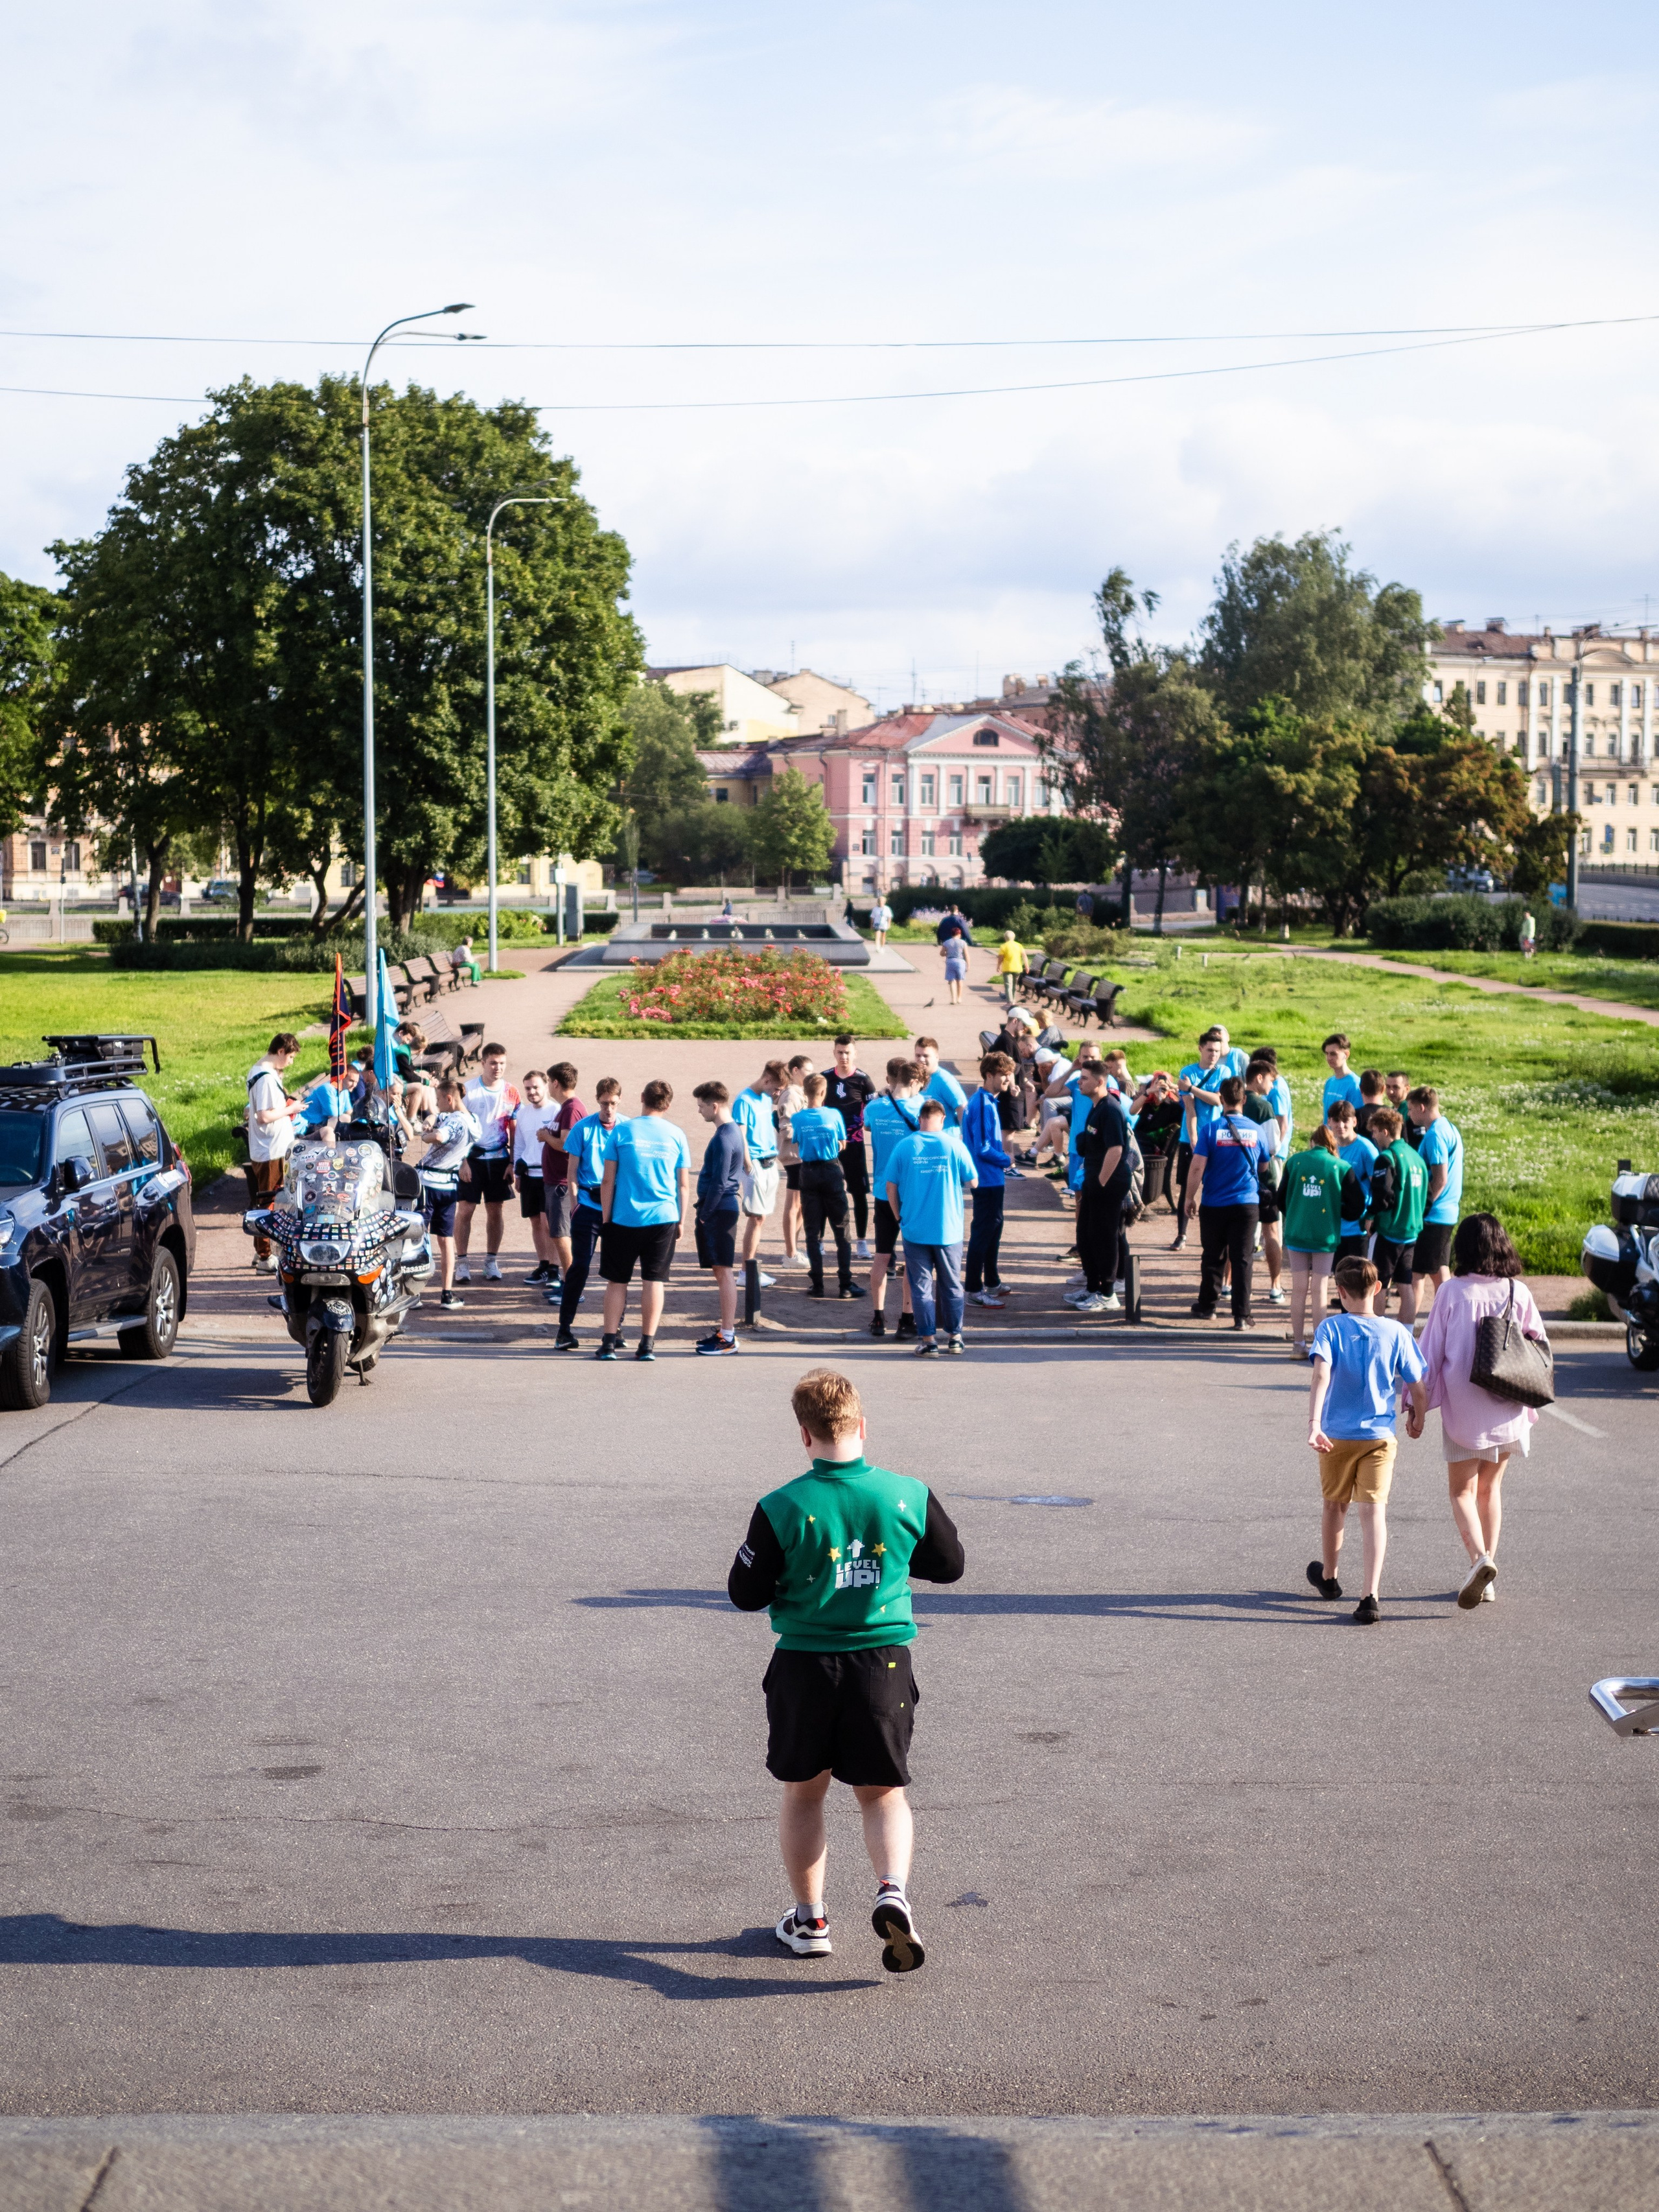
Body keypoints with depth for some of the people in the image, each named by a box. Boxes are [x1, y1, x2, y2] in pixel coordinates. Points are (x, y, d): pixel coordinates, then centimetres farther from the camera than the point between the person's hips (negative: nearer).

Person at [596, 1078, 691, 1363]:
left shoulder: (622, 1131, -3)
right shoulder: (676, 1135, 1)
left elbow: (608, 1181, -3)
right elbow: (683, 1184, 4)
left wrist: (606, 1216, 5)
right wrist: (681, 1221, 13)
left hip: (624, 1219, -1)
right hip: (663, 1218, 1)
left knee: (617, 1281, 8)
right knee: (654, 1280, 5)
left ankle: (610, 1342, 6)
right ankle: (647, 1344, 4)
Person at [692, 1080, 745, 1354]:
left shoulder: (723, 1138, -18)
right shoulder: (732, 1131, 13)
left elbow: (719, 1183, -20)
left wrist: (705, 1214, -13)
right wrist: (705, 1211, 17)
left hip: (719, 1209, -10)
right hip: (726, 1206, 10)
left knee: (724, 1272, -7)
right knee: (721, 1271, 15)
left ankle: (727, 1338, -5)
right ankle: (726, 1329, 22)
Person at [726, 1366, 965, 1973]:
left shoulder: (781, 1509, -14)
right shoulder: (908, 1496, -7)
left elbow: (745, 1595, -6)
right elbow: (950, 1564, 7)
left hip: (804, 1665, -1)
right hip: (883, 1662, 1)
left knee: (803, 1792, 17)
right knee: (884, 1793, 12)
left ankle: (809, 1921, 23)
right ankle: (893, 1890, -13)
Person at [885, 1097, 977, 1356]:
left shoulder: (903, 1147, -5)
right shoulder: (954, 1145, -6)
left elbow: (891, 1187, 0)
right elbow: (972, 1182, 1)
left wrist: (900, 1218, 13)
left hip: (915, 1230, 0)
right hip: (949, 1230, 0)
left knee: (921, 1286, 6)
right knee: (951, 1286, 14)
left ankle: (928, 1340, 4)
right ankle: (954, 1337, 20)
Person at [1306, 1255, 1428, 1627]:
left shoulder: (1331, 1328, -8)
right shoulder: (1396, 1334, -4)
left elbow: (1321, 1375, -23)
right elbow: (1418, 1388, -2)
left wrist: (1314, 1425, -29)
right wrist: (1417, 1418, 18)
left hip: (1337, 1436, 0)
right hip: (1380, 1436, 0)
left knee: (1335, 1506, 19)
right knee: (1374, 1511, -4)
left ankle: (1328, 1577, 40)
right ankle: (1371, 1596, -17)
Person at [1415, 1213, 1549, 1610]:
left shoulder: (1452, 1292, -9)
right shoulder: (1518, 1293, -2)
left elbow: (1430, 1350, -6)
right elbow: (1540, 1347, 5)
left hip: (1462, 1408, -3)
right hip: (1507, 1410, 3)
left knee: (1463, 1491, 3)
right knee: (1490, 1488, 17)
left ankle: (1479, 1558, -22)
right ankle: (1488, 1579, 19)